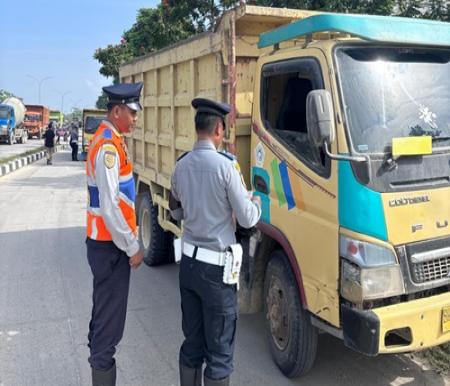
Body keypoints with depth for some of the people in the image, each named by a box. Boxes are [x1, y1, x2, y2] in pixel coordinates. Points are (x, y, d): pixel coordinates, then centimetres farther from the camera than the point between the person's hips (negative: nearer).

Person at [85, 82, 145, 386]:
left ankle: (99, 360, 36)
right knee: (110, 318, 0)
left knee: (104, 312, 21)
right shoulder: (108, 147, -20)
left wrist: (130, 243, 15)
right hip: (110, 246, -10)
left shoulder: (110, 140, 11)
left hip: (106, 243, 10)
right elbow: (109, 208, -24)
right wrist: (133, 248, -15)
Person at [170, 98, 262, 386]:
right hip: (215, 267, -6)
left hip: (188, 262, 6)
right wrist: (257, 202, 8)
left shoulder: (181, 166, 2)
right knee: (220, 351, 7)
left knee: (192, 343, 18)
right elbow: (247, 219, -12)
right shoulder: (225, 165, -16)